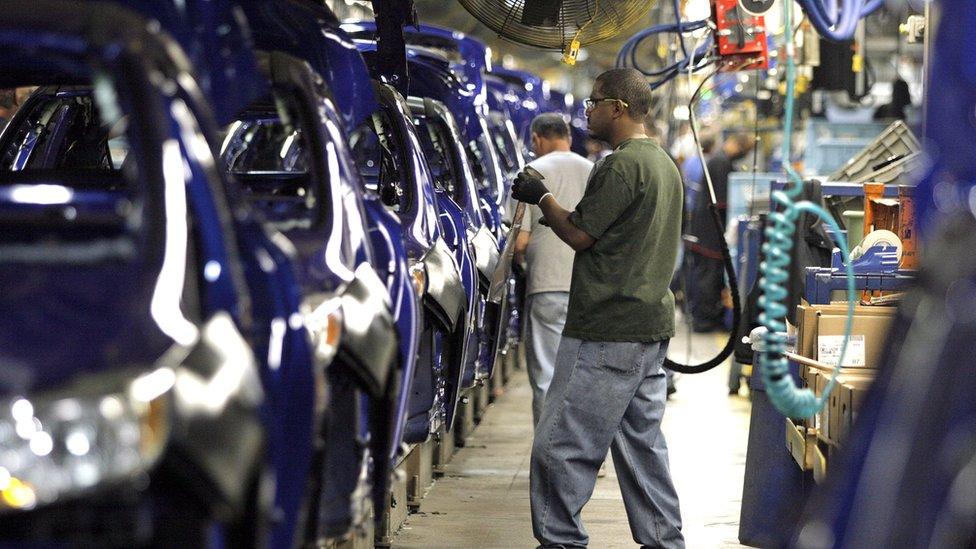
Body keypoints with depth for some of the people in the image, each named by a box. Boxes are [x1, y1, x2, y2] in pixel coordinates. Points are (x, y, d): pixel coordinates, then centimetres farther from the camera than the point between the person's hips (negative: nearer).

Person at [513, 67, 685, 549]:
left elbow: (579, 235, -11)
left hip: (607, 331, -10)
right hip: (652, 327, 10)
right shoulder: (665, 164, 16)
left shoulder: (620, 165, -15)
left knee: (561, 446, -5)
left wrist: (542, 197, 4)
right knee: (642, 441, 13)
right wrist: (557, 208, 16)